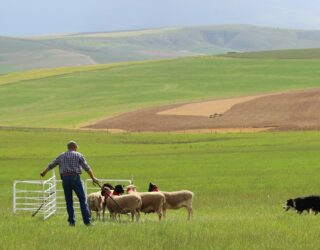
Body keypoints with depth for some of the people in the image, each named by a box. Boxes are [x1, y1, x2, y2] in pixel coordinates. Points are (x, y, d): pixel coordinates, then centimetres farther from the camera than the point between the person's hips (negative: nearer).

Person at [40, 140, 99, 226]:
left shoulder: (62, 156, 16)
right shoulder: (78, 155, 6)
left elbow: (51, 165, 26)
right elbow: (87, 168, -1)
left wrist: (44, 172, 42)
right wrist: (93, 178, 0)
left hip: (65, 179, 3)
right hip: (75, 177, -3)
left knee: (69, 201, 10)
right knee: (82, 199, 1)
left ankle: (72, 221, 7)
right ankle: (87, 221, -5)